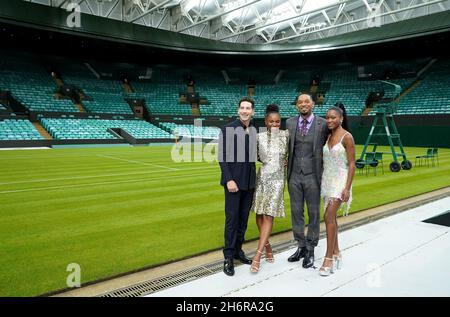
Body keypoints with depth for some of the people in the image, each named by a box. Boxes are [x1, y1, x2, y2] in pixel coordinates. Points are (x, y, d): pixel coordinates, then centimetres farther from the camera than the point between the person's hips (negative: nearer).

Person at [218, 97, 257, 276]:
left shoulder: (254, 131, 7)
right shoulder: (228, 129, -7)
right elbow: (222, 157, -10)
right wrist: (229, 180, -16)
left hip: (249, 182, 5)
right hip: (233, 181, -5)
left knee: (243, 219, 13)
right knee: (232, 219, 0)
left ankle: (238, 250, 27)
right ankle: (228, 257, 11)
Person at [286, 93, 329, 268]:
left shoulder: (322, 124, -4)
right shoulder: (290, 123, 6)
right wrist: (286, 163, 3)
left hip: (313, 176, -3)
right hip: (294, 175, 3)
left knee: (314, 213, 7)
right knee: (296, 212, 10)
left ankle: (310, 250, 21)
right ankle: (301, 247, 26)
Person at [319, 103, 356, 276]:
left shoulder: (347, 137, -10)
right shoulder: (329, 137, 10)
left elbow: (352, 164, -12)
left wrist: (347, 188, -18)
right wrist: (322, 182, 14)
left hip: (340, 181, -7)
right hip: (327, 180, 7)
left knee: (329, 217, -14)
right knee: (331, 217, 11)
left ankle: (329, 259, -7)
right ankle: (336, 253, 23)